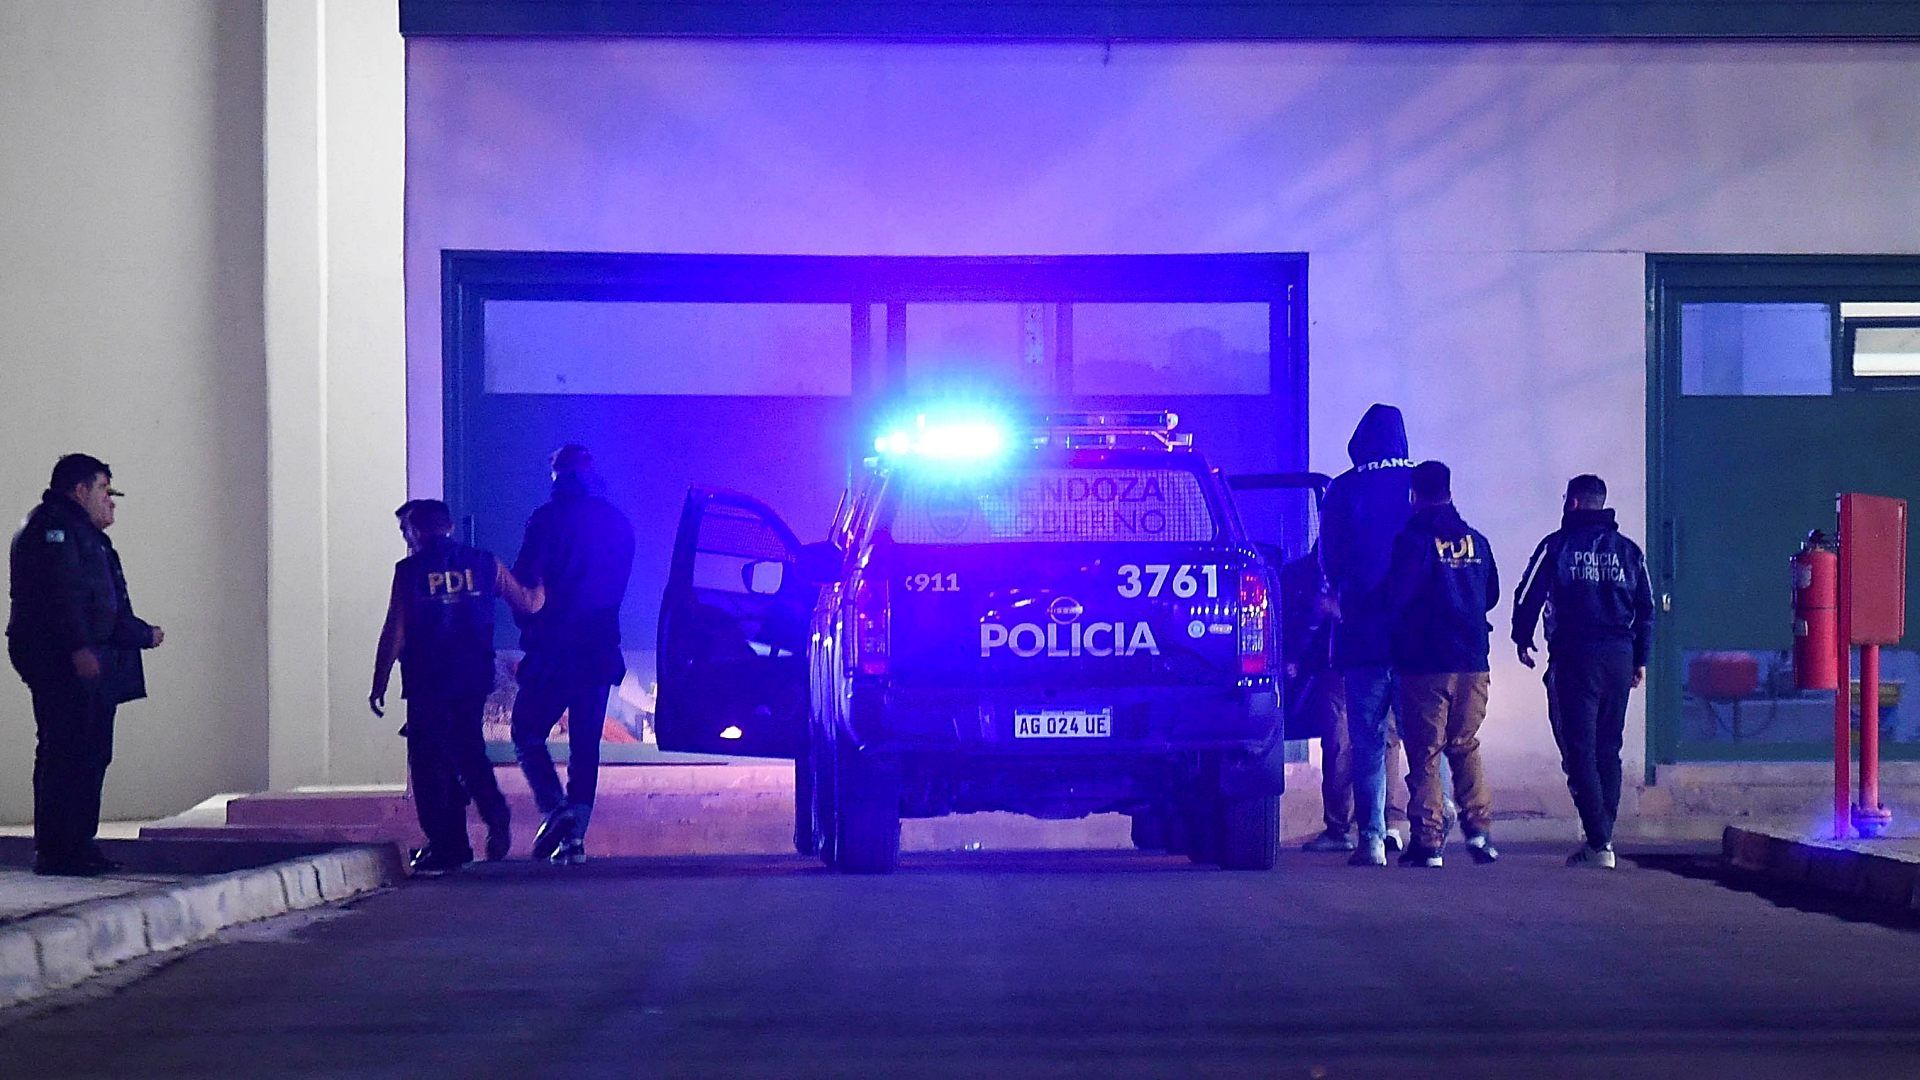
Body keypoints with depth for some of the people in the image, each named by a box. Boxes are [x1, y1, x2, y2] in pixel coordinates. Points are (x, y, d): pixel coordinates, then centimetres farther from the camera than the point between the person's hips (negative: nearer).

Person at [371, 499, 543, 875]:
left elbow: (394, 633, -7)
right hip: (474, 681, 4)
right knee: (466, 753, 19)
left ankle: (445, 847, 1)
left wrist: (379, 685, -1)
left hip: (427, 684, -4)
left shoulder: (409, 571, -5)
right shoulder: (484, 563, 5)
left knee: (430, 763, 3)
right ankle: (495, 812, -5)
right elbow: (528, 603, 14)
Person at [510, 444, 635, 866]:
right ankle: (575, 835, 3)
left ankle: (556, 809, -14)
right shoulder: (618, 523, 10)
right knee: (586, 745, 8)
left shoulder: (548, 519, -7)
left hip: (553, 647, -5)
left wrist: (531, 625, 10)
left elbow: (521, 582, -6)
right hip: (600, 649, 5)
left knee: (527, 733, 6)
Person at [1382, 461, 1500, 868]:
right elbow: (1491, 595, 17)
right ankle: (1478, 826, 4)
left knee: (1424, 752, 0)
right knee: (1465, 746, 16)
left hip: (1424, 662, -4)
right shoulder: (1476, 541, 8)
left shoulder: (1413, 538, -8)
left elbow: (1397, 595, -12)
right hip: (1472, 662, 4)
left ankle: (1427, 841, -3)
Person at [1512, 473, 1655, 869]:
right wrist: (1640, 658, 19)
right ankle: (1601, 839, 10)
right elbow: (1646, 608, 13)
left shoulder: (1557, 545, -1)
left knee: (1580, 751, -5)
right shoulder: (1627, 550, 12)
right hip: (1619, 658, 4)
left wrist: (1523, 640, 14)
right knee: (1608, 751, 11)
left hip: (1574, 658, -4)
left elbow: (1529, 595, 0)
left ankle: (1598, 844, -14)